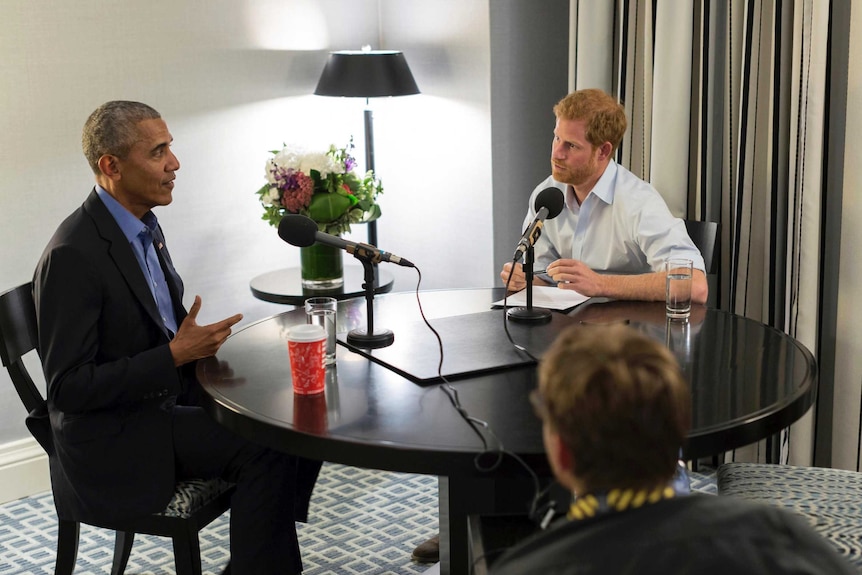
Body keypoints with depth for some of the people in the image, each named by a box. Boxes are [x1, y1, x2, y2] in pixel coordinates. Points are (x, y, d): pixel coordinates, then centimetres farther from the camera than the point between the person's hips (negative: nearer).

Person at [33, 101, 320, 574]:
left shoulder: (143, 227, 7)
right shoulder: (72, 255, -21)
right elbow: (68, 388, -21)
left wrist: (197, 344, -2)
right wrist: (175, 355, -23)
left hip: (169, 396, 9)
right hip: (115, 439, -9)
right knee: (265, 448, -22)